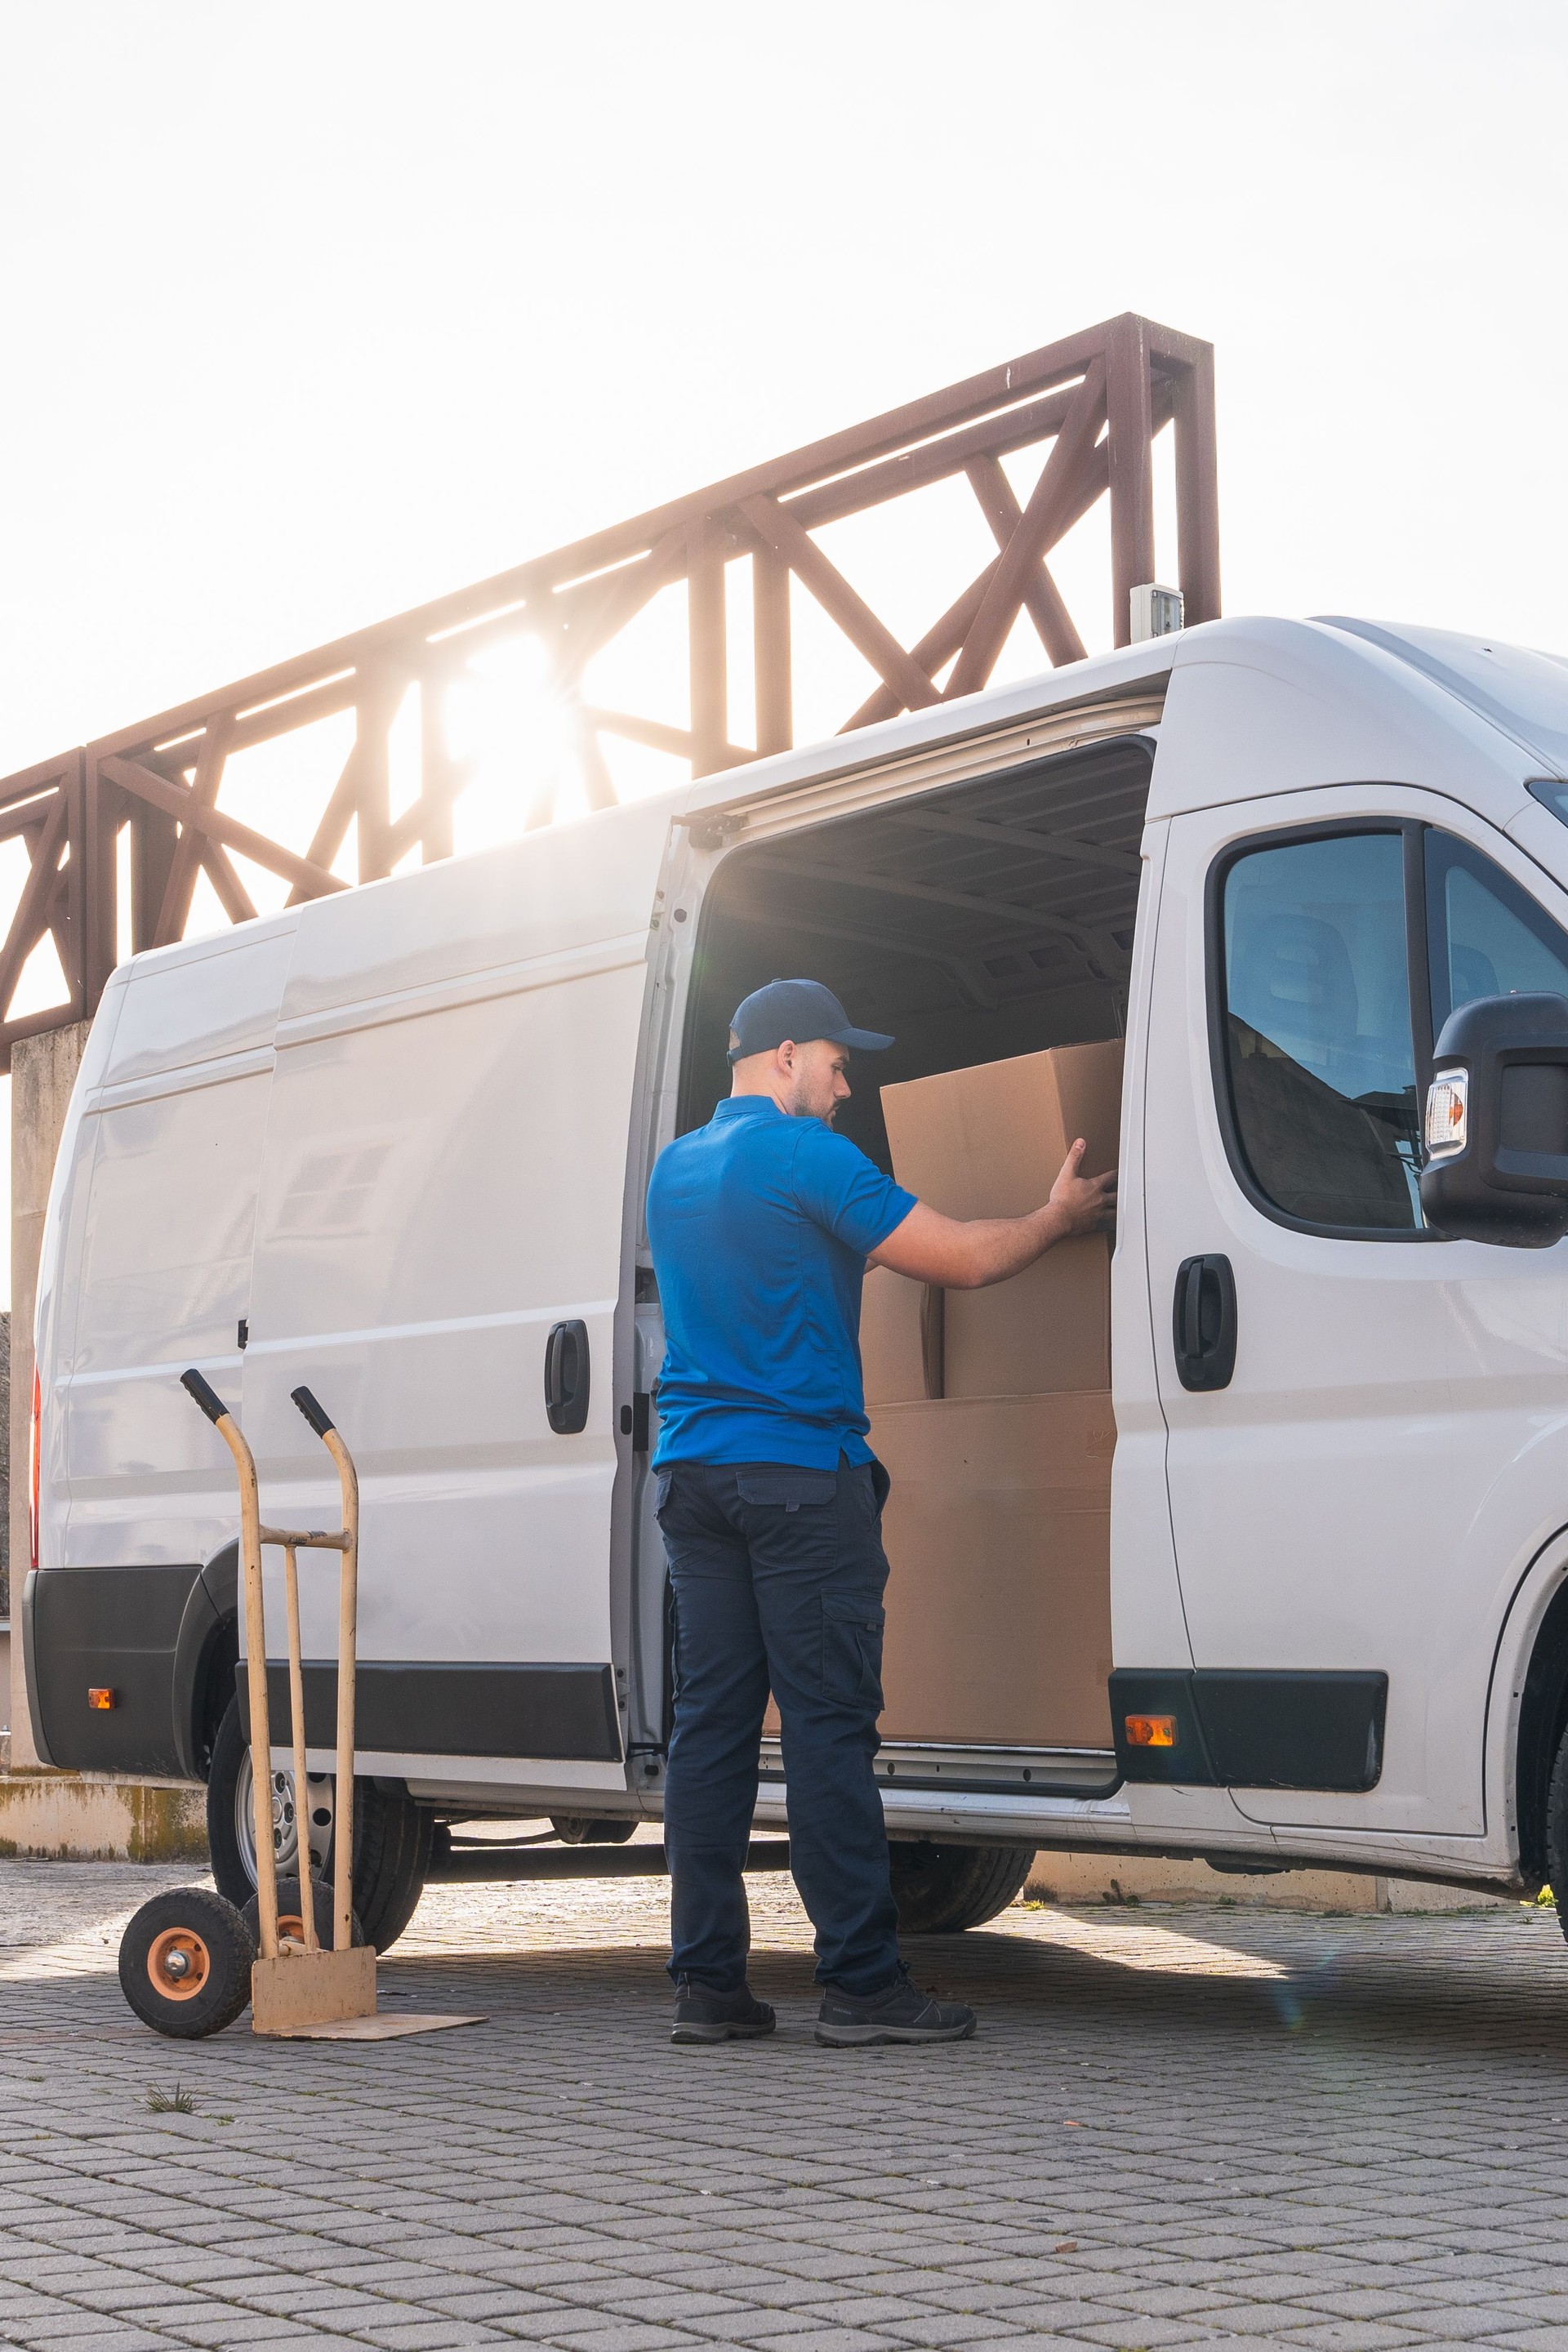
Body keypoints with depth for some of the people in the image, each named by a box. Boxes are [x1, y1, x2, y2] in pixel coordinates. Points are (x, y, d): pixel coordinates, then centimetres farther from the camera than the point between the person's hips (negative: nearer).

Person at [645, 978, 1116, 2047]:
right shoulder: (804, 1156, -8)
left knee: (711, 1719, 6)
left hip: (694, 1473, 8)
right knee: (829, 1725, -6)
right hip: (799, 1475, -8)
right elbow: (965, 1260, -8)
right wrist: (1059, 1216, 10)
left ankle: (708, 1980, 7)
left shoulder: (675, 1167, 17)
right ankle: (863, 1981, -4)